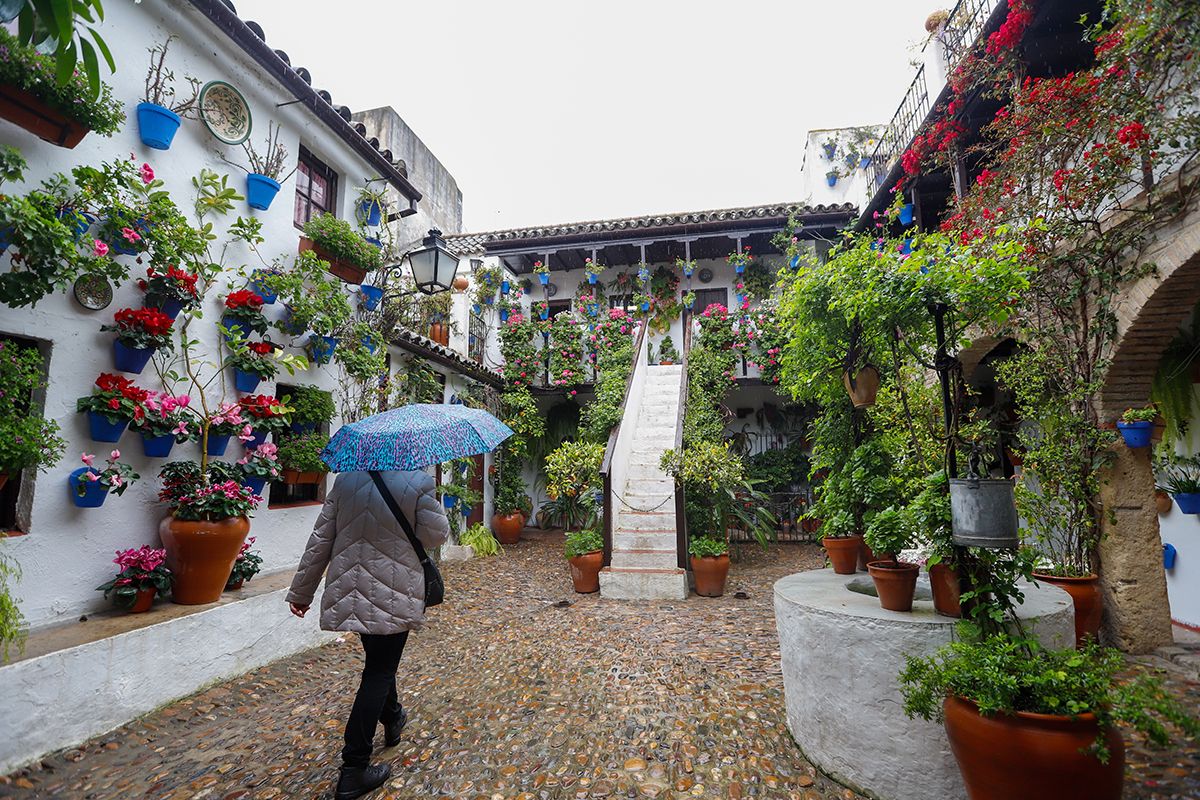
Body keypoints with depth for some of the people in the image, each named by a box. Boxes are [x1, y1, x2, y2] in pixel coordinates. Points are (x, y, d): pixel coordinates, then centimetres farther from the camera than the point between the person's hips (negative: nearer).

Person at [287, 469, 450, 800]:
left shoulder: (345, 479, -2)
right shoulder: (419, 482, -16)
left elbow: (320, 539, 2)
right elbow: (436, 534, -9)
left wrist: (302, 591, 11)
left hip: (348, 593, 5)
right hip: (395, 597, -5)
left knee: (380, 663, 27)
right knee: (378, 673, 8)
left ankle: (392, 718, 49)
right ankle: (353, 771, 14)